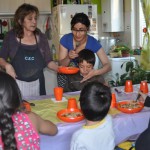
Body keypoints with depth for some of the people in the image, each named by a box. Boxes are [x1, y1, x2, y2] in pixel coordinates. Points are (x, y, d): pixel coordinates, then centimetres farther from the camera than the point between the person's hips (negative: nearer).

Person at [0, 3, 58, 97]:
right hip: (17, 84, -1)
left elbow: (48, 61, 3)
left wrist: (60, 69, -13)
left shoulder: (41, 37, 1)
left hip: (36, 84, 2)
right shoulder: (11, 36, -3)